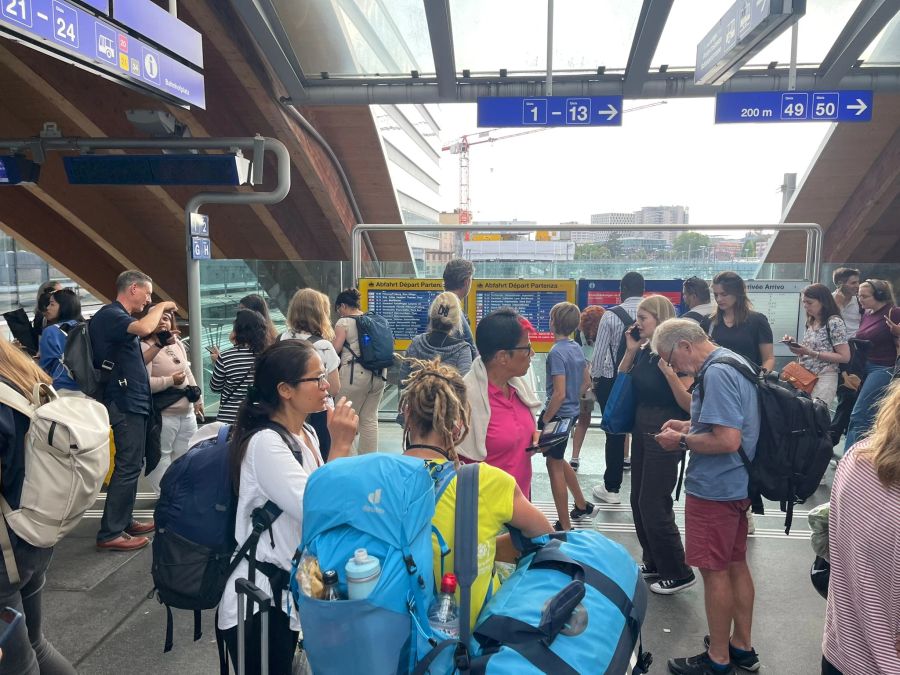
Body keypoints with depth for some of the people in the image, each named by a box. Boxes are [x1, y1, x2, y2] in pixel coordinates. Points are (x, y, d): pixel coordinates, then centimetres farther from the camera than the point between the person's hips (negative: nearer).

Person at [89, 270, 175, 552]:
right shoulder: (109, 314, -12)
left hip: (133, 400, 10)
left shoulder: (118, 317, 18)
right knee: (128, 466, -9)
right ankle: (110, 533, -5)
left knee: (131, 464, 15)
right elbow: (143, 328, -32)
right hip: (125, 402, -10)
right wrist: (161, 307, -15)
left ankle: (124, 522, 24)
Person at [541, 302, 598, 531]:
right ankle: (582, 506, 38)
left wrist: (544, 422, -17)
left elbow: (559, 393, -23)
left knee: (554, 466, 3)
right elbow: (586, 382, 15)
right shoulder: (577, 348, 5)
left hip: (557, 415, -9)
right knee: (558, 461, 25)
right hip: (571, 413, 9)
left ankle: (565, 527, 12)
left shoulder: (557, 352, -20)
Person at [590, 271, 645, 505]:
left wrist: (594, 378, 5)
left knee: (615, 435, 6)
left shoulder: (611, 315, -10)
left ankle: (611, 488, 14)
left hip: (613, 380, -2)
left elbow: (599, 351, -8)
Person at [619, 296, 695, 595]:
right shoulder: (644, 351, 5)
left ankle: (679, 573, 12)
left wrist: (669, 372, -32)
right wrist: (630, 350, 1)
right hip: (642, 429, 8)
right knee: (638, 501, 15)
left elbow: (689, 404, -19)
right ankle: (654, 564, 30)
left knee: (653, 504, -3)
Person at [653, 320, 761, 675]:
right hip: (737, 484, 10)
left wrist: (682, 441, -15)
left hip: (715, 488, -10)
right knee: (736, 565, 19)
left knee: (715, 572, 4)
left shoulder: (717, 373, -23)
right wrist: (688, 425, 10)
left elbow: (728, 440, -29)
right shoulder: (735, 361, 9)